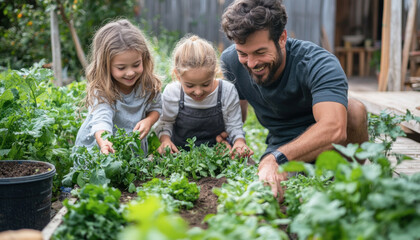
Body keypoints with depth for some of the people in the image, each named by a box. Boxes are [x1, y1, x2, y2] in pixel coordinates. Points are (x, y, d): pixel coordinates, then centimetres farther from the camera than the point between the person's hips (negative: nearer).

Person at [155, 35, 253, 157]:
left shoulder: (227, 92, -13)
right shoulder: (171, 93, -12)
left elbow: (234, 127, -3)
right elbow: (165, 123, 4)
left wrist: (239, 142, -24)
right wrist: (165, 140, -16)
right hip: (180, 152, 1)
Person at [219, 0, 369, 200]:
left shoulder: (319, 65, -29)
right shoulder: (231, 61, -10)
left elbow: (334, 129, -47)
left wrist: (277, 159, -59)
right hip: (279, 151, 2)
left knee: (353, 110, -34)